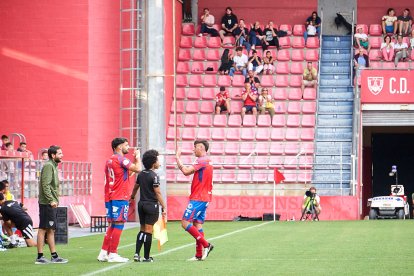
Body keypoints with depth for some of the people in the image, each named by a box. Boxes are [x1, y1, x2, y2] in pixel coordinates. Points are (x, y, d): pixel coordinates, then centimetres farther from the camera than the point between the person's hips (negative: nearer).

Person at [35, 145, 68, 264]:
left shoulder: (53, 166, 18)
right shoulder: (48, 166, -12)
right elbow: (45, 185, -19)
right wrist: (51, 200, -22)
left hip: (51, 203, 10)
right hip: (47, 204, -10)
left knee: (51, 230, 11)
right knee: (43, 229, -7)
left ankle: (54, 256, 14)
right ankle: (40, 257, -6)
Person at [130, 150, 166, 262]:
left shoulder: (141, 174, 7)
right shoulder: (154, 176, -14)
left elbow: (135, 187, 21)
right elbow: (157, 193, -16)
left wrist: (132, 197, 40)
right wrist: (163, 207, -14)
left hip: (141, 204, 7)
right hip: (152, 205, -7)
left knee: (142, 230, 14)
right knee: (148, 231, -3)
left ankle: (137, 253, 2)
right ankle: (146, 257, 0)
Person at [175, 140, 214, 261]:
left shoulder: (202, 160, -13)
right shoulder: (208, 161, 18)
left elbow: (186, 171, -20)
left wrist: (178, 158, -11)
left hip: (198, 199, -10)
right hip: (204, 198, 10)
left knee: (185, 222, -10)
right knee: (197, 225, 9)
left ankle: (206, 245, -12)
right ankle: (199, 255, 6)